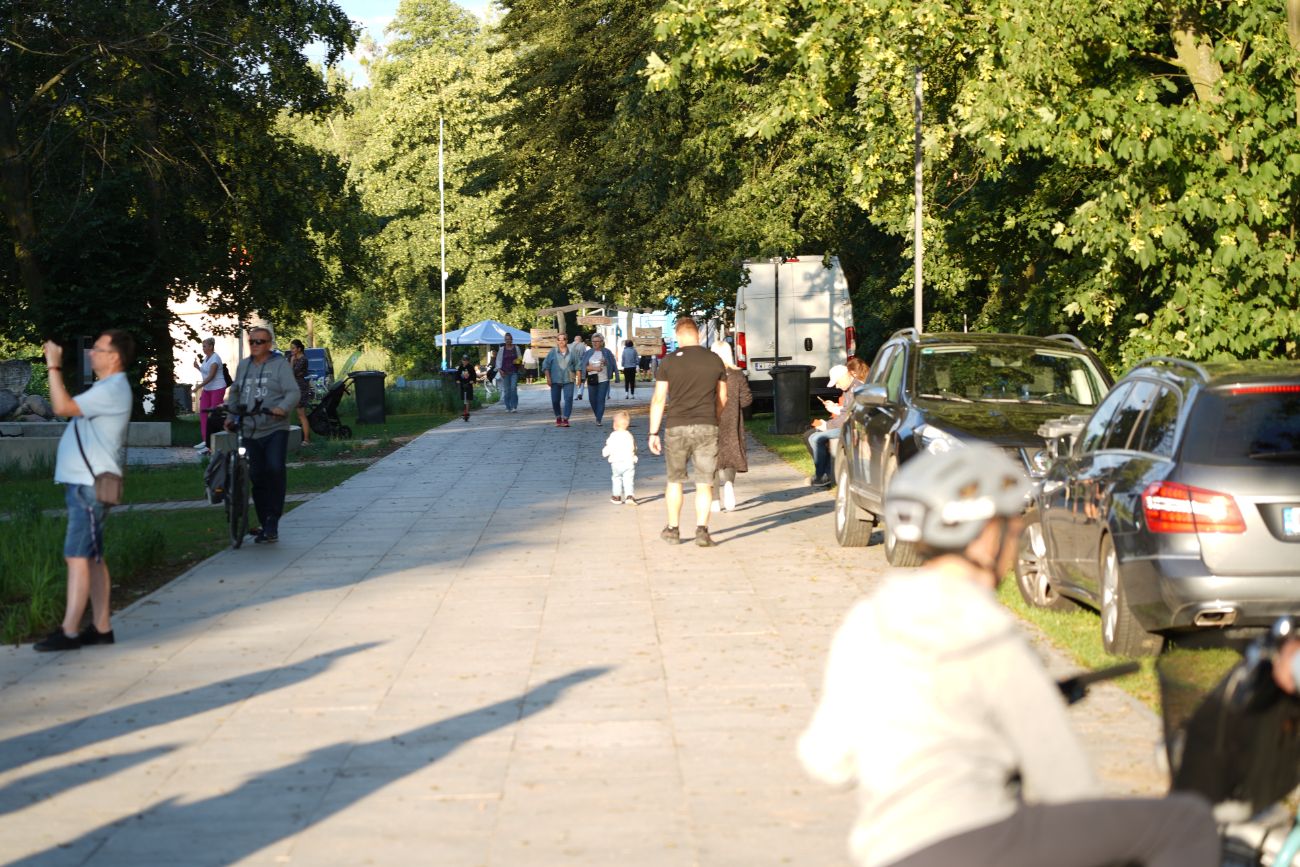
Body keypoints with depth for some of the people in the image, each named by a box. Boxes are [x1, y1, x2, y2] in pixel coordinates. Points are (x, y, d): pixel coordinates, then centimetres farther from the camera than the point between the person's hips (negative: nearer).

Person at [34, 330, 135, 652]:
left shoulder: (112, 390, -16)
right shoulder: (106, 388, 19)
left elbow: (62, 407, -24)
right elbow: (64, 406, 22)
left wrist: (53, 365, -19)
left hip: (89, 486, -11)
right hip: (83, 484, 11)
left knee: (78, 556, -12)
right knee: (92, 557, 11)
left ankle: (69, 631, -14)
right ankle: (101, 627, 15)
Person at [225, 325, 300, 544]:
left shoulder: (280, 364, 0)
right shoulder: (243, 365, 16)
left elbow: (293, 392, -10)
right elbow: (234, 393, 27)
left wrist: (282, 407, -28)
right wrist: (230, 416, 14)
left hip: (275, 430, -5)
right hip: (250, 432, 5)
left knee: (275, 469, -23)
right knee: (257, 477, 5)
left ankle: (273, 521, -16)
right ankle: (265, 526, 13)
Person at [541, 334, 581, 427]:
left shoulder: (572, 353, 6)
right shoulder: (552, 352, 4)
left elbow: (577, 366, 9)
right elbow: (546, 365, 4)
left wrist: (578, 377, 1)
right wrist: (548, 378, -3)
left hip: (568, 380, 0)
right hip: (556, 380, 0)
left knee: (568, 399, -13)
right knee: (555, 400, 4)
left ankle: (565, 419, -11)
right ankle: (558, 418, 23)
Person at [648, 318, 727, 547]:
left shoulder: (669, 361, -2)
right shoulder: (715, 361, 3)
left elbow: (659, 399, -4)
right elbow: (722, 398, 11)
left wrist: (653, 433, 1)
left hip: (676, 427, 0)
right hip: (706, 427, 1)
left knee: (675, 480, 15)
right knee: (704, 483, 4)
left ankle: (673, 529, 21)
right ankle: (702, 529, -7)